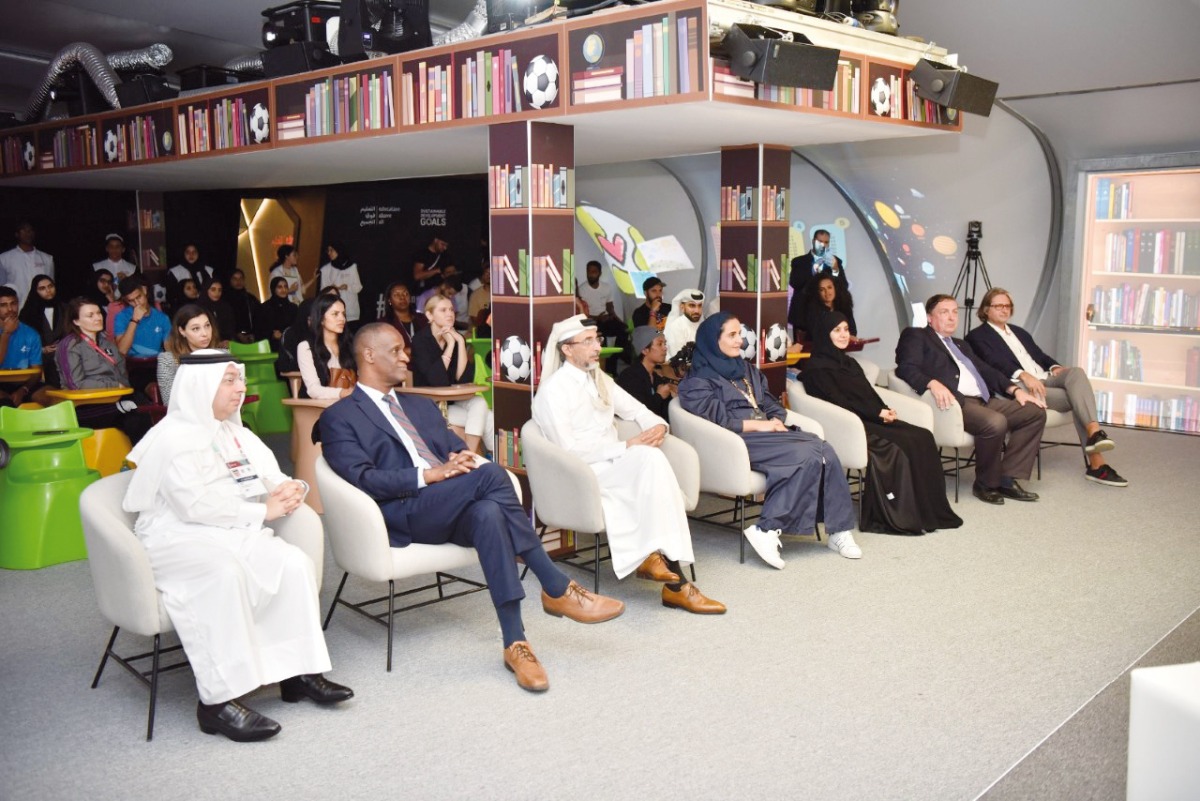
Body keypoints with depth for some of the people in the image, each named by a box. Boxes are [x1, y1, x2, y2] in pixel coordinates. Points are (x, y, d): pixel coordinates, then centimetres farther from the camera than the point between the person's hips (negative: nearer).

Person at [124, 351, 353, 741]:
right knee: (225, 573, -37)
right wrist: (263, 511, -15)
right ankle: (218, 700, -35)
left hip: (233, 532, 7)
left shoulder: (237, 434, 18)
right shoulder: (173, 437, -7)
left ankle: (299, 672, -14)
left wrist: (289, 489, -10)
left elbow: (275, 480, 16)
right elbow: (196, 504, -18)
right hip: (179, 537, -7)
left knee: (294, 562, -21)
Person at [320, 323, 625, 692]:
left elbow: (458, 449, 23)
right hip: (403, 513, -5)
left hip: (457, 506, 5)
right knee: (490, 474, -30)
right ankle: (557, 590, -24)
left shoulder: (421, 406, 29)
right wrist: (428, 475, -20)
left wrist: (465, 459, -4)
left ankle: (515, 641, -34)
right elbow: (362, 479, -8)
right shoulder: (339, 418, 8)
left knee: (488, 511, -34)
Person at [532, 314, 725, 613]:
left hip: (617, 468, 6)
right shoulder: (553, 390, -7)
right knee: (650, 459, -31)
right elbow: (568, 451, -15)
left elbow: (637, 411, 18)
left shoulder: (601, 380, 17)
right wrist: (627, 446, -19)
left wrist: (658, 425, -7)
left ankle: (651, 555, -22)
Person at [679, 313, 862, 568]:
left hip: (767, 432, 7)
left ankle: (839, 530, -17)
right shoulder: (699, 380, 1)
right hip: (739, 441, -7)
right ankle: (767, 530, -27)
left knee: (824, 451, -20)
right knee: (806, 456, -29)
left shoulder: (747, 369, 24)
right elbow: (718, 419, -11)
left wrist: (776, 422, -3)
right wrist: (759, 425, -13)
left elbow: (771, 404, 20)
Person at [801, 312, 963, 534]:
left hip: (871, 419, 8)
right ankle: (902, 516, -24)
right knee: (895, 448, -30)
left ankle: (930, 510, -16)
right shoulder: (816, 368, -2)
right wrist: (877, 413, -14)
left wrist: (884, 410, -3)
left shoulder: (849, 363, 24)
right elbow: (838, 402, -12)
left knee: (922, 438, -15)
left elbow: (870, 394, 19)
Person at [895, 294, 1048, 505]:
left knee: (1035, 412, -5)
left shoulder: (961, 345, 33)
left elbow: (987, 370, 26)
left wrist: (1015, 389, 8)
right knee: (995, 422, -32)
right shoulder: (915, 336, 8)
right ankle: (986, 484, -9)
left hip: (984, 400, 9)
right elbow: (906, 368, -9)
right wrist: (933, 383, -27)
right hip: (955, 401, -9)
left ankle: (1007, 479, -7)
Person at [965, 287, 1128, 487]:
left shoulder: (1019, 332, 30)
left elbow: (1040, 355, 24)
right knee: (1077, 397, -25)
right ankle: (1096, 462, -27)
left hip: (1044, 380, 6)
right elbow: (994, 363, -12)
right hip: (1020, 386, -6)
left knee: (1076, 372, -27)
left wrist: (1055, 367, 1)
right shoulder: (977, 336, 5)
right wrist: (1023, 375, -28)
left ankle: (1094, 431, -40)